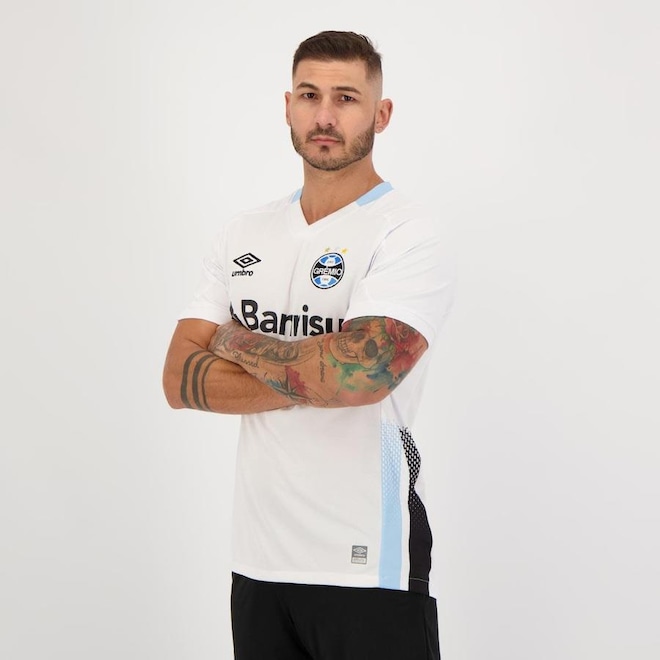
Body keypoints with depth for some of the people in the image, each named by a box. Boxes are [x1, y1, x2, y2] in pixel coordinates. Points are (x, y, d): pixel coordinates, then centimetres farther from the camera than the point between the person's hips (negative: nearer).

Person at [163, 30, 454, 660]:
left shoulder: (406, 234, -10)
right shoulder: (242, 234, 8)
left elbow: (355, 374, -26)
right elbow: (180, 380, -1)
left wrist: (237, 342, -9)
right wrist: (315, 379, -14)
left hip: (365, 565, -5)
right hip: (257, 556, 5)